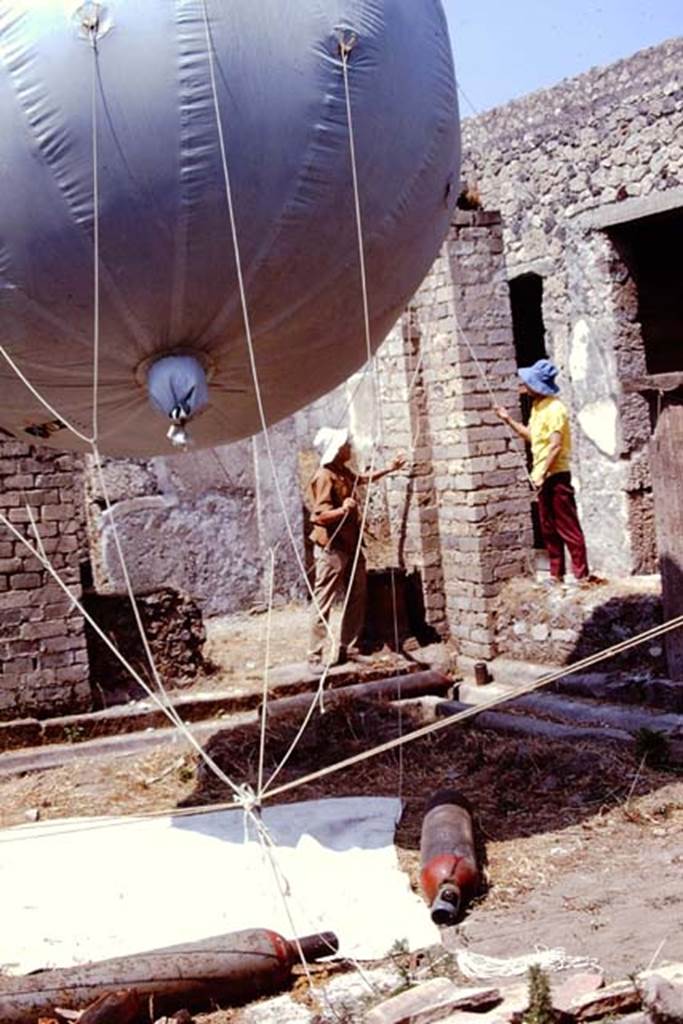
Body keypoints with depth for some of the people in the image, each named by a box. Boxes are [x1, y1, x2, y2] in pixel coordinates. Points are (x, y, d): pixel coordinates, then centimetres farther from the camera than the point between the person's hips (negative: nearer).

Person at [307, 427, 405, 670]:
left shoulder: (344, 472, 10)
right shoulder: (324, 477, -18)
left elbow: (363, 478, 35)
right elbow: (320, 515, -24)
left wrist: (388, 469, 37)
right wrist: (343, 509, -39)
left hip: (351, 546, 9)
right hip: (331, 549, -9)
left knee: (356, 600, 12)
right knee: (323, 604, -6)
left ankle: (349, 648, 21)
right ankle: (315, 657, -3)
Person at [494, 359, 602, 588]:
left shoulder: (554, 408, -15)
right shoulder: (537, 407, 14)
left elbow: (555, 446, -20)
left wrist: (542, 473, -22)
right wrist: (508, 419, 19)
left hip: (556, 476, -10)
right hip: (542, 477, 10)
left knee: (568, 527, -8)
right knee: (548, 528, 12)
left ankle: (582, 574, -5)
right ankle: (556, 574, 19)